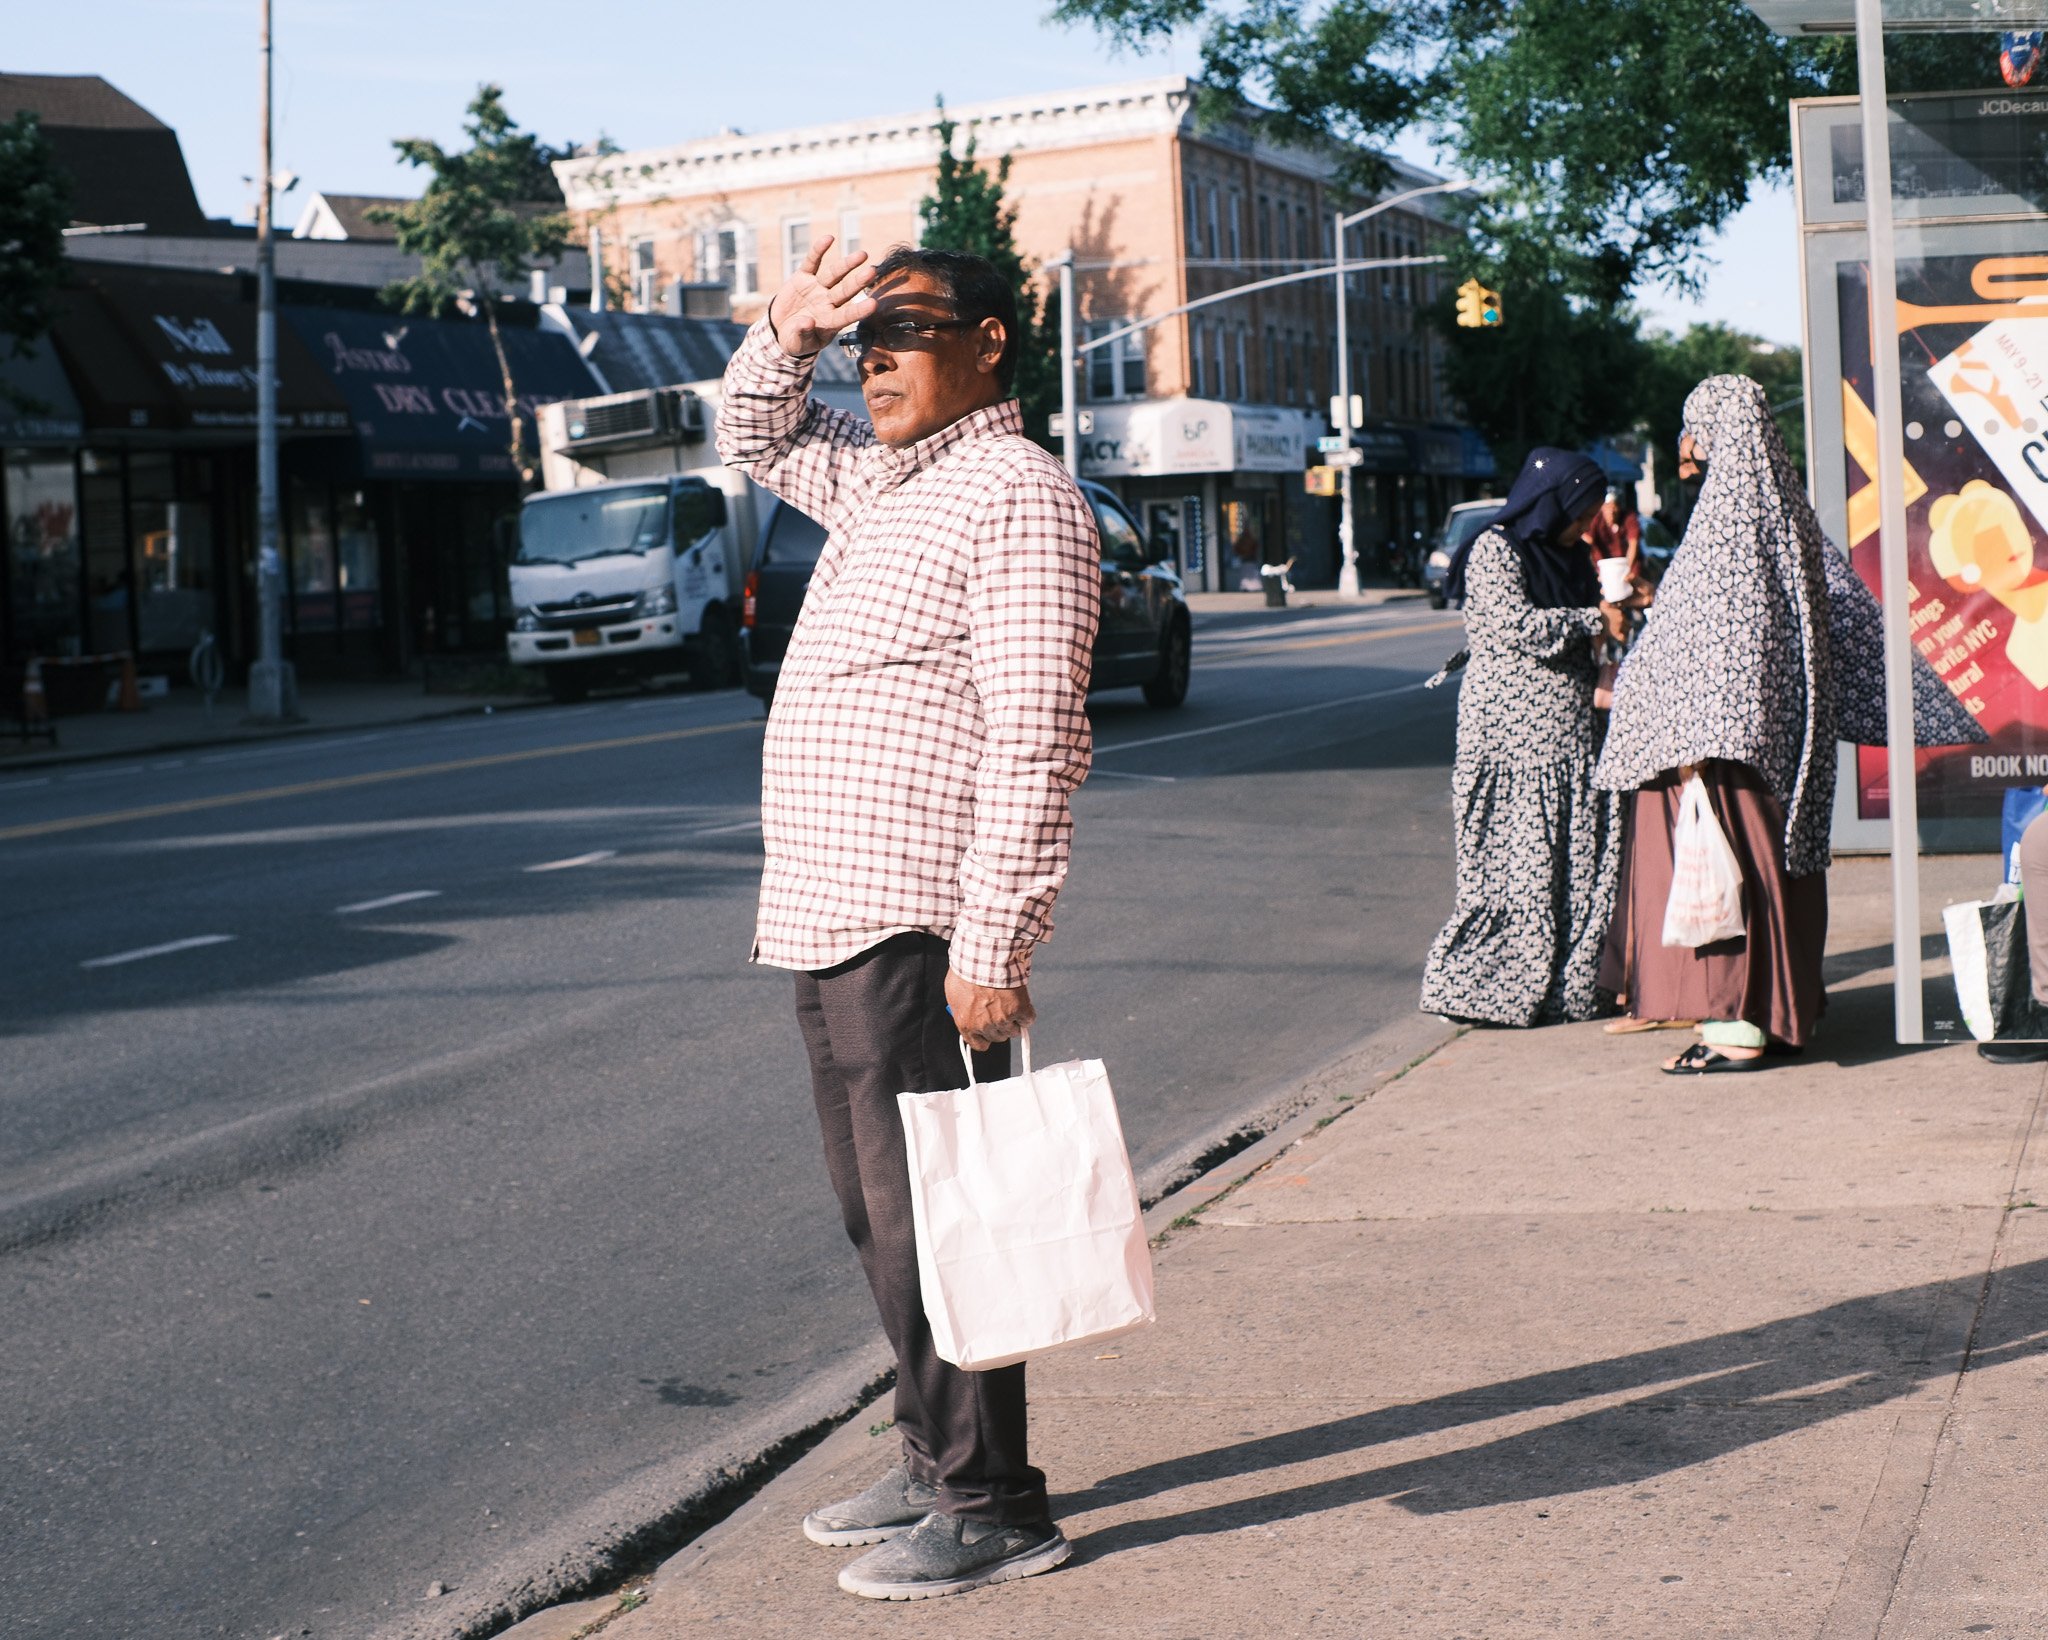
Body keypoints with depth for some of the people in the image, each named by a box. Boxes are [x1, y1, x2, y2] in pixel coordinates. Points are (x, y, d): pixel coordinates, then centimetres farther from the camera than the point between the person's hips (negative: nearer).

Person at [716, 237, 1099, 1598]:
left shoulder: (1016, 492, -11)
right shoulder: (881, 480, 17)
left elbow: (1035, 743, -19)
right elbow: (756, 438, 37)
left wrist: (992, 947, -24)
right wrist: (789, 333, 14)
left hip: (916, 935, -10)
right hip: (831, 924, 10)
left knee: (927, 1220, -5)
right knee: (878, 1217, 16)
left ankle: (993, 1510, 4)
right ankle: (939, 1463, 27)